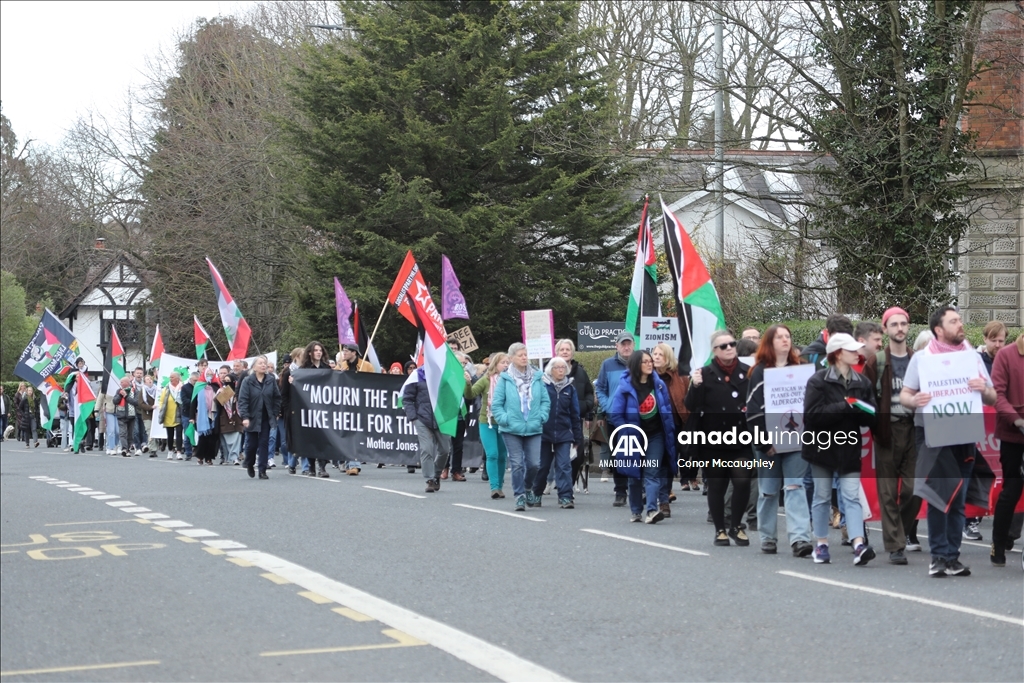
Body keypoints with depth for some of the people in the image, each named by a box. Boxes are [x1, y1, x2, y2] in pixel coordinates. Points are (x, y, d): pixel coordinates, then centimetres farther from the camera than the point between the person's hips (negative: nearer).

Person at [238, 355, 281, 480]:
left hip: (266, 418, 2)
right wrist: (245, 417, -22)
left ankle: (262, 470, 1)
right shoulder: (247, 381, -8)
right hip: (253, 418, -2)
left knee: (264, 443, -1)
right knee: (252, 443, 5)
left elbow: (277, 398, 7)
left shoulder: (271, 381, 1)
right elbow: (242, 400, -13)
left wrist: (275, 414, -1)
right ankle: (249, 465, 31)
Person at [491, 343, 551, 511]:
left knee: (534, 463, 0)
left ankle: (528, 488, 28)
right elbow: (496, 404, 0)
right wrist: (504, 420, -10)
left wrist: (541, 417, -3)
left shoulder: (537, 377, 5)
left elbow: (546, 401, 9)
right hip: (511, 430, -2)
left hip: (534, 429, 2)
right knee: (517, 464, -1)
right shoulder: (505, 379, -2)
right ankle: (519, 496, 10)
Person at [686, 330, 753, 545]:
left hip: (741, 439, 1)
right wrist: (695, 386, -19)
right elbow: (692, 407, -4)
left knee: (742, 482, -8)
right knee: (716, 485, 5)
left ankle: (736, 526, 12)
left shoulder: (748, 372, 5)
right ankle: (720, 529, 19)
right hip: (713, 441, -1)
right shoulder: (705, 374, 0)